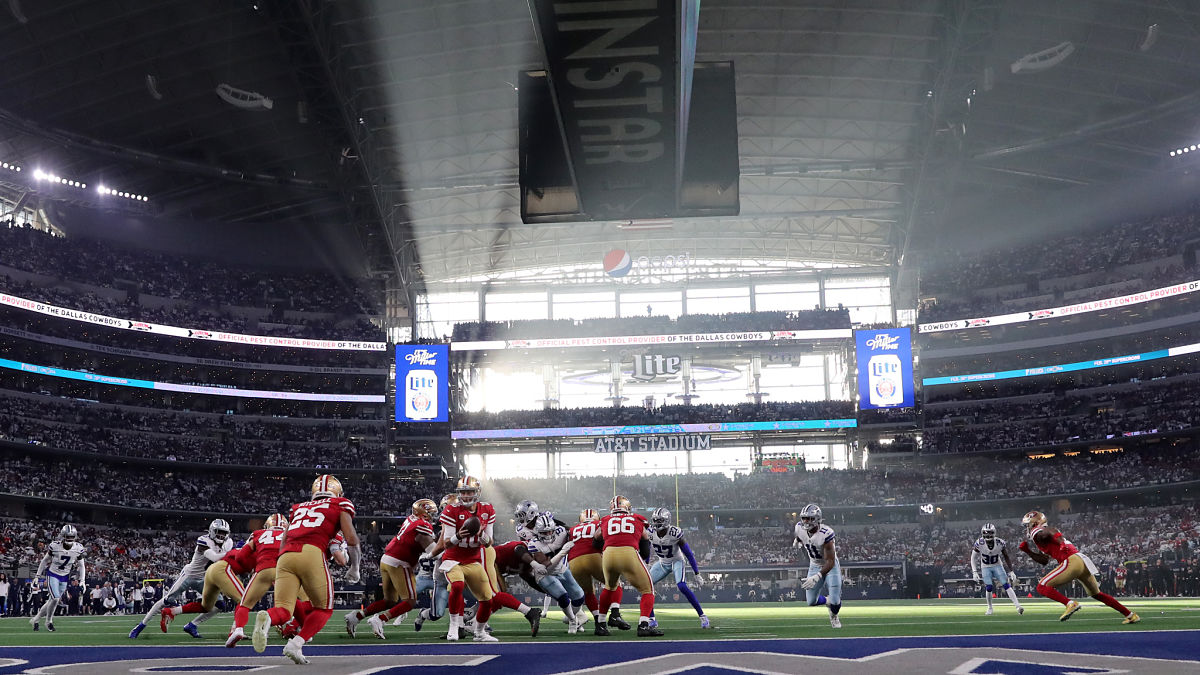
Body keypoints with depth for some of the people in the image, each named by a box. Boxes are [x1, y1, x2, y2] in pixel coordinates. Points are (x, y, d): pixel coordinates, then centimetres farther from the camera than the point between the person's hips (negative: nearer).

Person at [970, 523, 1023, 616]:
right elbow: (973, 558, -12)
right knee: (989, 588, -13)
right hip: (986, 567, -1)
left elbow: (1006, 557, -5)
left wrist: (1011, 571, -7)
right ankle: (990, 608, 8)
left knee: (1006, 585, -14)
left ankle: (1018, 606, -14)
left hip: (997, 566, 1)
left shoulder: (1000, 543, -19)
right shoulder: (979, 543, -22)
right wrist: (974, 572, -19)